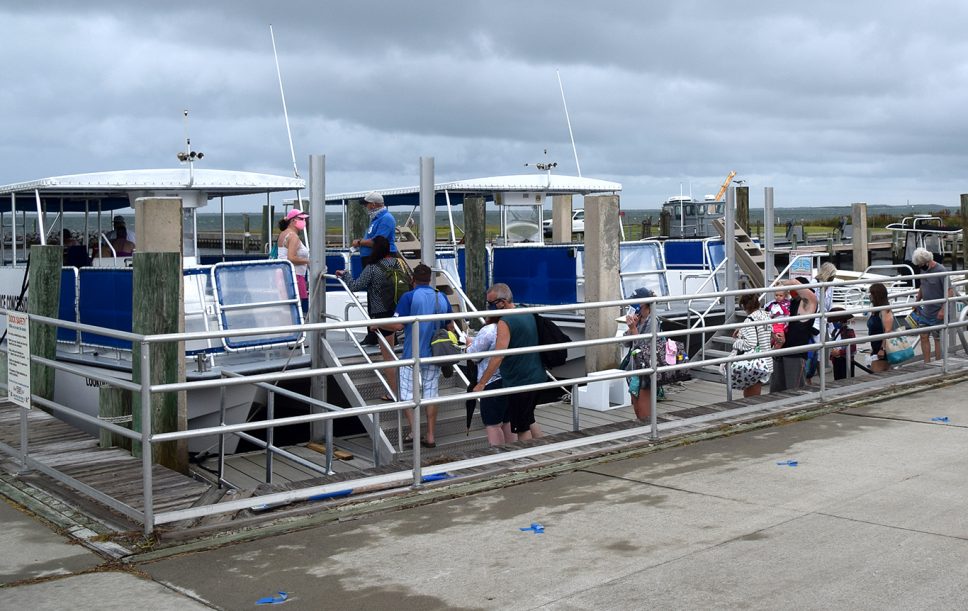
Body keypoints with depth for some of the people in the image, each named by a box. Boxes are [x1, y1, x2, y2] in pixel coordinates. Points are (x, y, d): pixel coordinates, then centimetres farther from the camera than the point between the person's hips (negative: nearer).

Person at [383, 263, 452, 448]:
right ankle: (431, 436, 11)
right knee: (431, 395, 9)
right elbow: (450, 326, 9)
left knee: (407, 394, 4)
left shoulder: (409, 297, -10)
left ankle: (414, 431, -7)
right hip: (434, 355, 4)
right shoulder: (442, 297, 5)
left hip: (412, 355, -4)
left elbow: (398, 325, -15)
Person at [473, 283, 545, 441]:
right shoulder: (529, 315, 8)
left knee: (521, 428, 3)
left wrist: (481, 383, -20)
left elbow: (498, 356, -24)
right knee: (529, 420, 23)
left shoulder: (505, 322, -18)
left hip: (519, 382, -9)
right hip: (537, 378, 9)